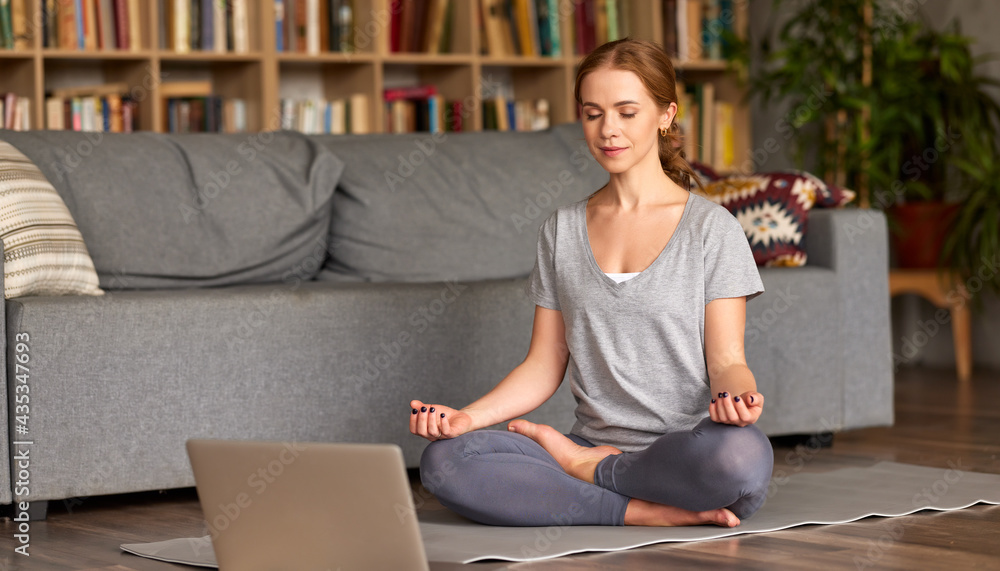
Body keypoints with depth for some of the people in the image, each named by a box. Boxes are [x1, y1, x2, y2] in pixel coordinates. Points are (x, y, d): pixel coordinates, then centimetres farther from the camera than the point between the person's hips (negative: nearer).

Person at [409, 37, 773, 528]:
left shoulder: (710, 227, 3)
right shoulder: (560, 230, 14)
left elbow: (726, 358, -2)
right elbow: (544, 366, 12)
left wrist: (739, 396, -26)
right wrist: (468, 416, -5)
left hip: (685, 449, -2)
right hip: (595, 442, 3)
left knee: (740, 453, -41)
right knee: (443, 459, -24)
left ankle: (582, 467, -12)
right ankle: (650, 512, -24)